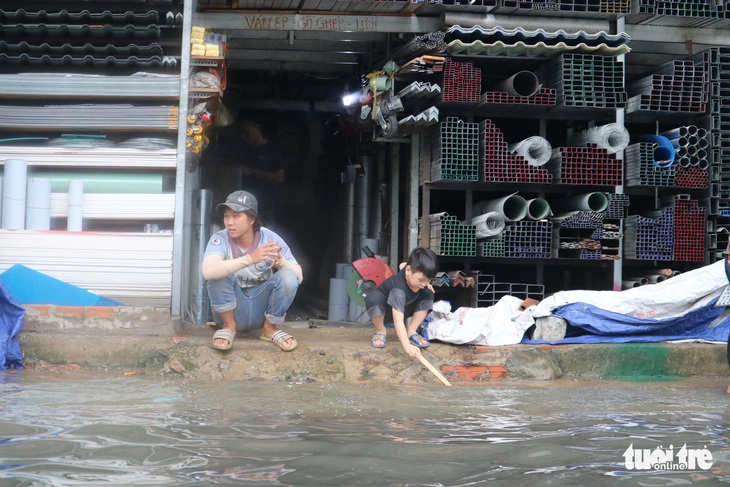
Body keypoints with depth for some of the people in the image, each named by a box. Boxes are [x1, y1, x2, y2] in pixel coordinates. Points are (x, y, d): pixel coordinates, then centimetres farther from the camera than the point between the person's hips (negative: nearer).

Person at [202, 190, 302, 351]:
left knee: (288, 277, -24)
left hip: (262, 309, 2)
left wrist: (281, 262, -37)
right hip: (231, 310, -1)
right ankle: (228, 326, -8)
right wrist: (250, 258, -48)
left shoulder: (271, 239, -13)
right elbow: (208, 271, -39)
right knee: (219, 272, -27)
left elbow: (298, 276, -14)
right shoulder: (220, 239, -18)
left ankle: (270, 328, -2)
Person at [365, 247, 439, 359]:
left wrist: (425, 284, -3)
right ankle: (380, 332, -12)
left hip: (403, 307, 7)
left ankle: (411, 332, -8)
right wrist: (407, 346, -64)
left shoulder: (410, 267, -23)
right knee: (374, 298, -41)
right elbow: (398, 320, -52)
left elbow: (402, 265, 5)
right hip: (382, 310, -7)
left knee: (428, 295, -13)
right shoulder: (399, 289, -43)